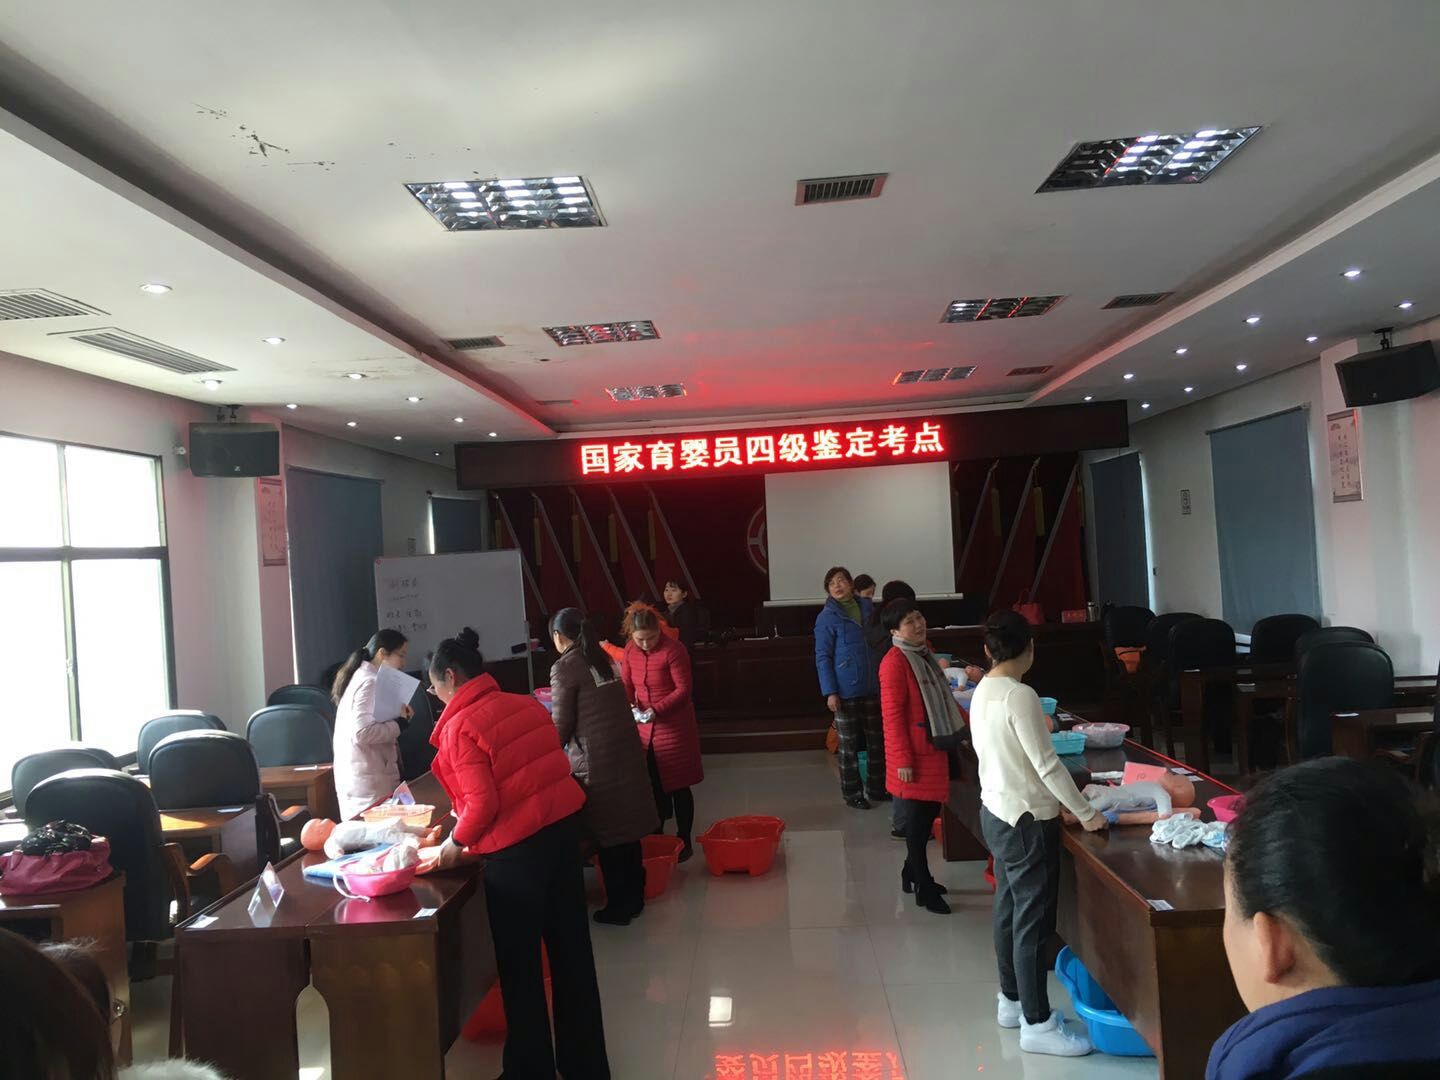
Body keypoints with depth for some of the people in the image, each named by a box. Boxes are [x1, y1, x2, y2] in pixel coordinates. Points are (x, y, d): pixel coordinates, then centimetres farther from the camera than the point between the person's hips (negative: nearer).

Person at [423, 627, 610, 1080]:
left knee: (520, 964, 11)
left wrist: (454, 845, 1)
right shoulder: (526, 704, 8)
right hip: (562, 826, 7)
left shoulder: (460, 726, -13)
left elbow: (483, 804, -17)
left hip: (516, 848, -7)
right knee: (571, 952, 16)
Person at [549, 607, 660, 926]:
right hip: (627, 752, 7)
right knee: (627, 829, 16)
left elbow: (562, 726, -7)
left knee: (607, 835, 6)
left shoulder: (564, 667, -9)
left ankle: (618, 906, 17)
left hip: (597, 761, -7)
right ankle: (634, 897, 28)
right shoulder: (603, 658, 11)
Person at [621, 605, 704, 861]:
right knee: (652, 786, 14)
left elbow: (683, 690, -18)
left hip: (674, 726, -5)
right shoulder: (630, 651, 1)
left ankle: (684, 842, 17)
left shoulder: (673, 650, -18)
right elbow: (627, 685, 8)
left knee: (678, 787, 4)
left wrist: (656, 710, -27)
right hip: (644, 727, 5)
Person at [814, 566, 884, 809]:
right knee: (849, 746, 5)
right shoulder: (827, 618, -8)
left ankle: (878, 788, 28)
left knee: (877, 741, 13)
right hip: (846, 691, -5)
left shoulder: (867, 607, 6)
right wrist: (830, 692, -16)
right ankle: (852, 794, 18)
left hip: (872, 688, 5)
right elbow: (822, 657, -9)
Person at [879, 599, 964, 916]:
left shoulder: (925, 653, 10)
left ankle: (912, 873, 31)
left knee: (929, 812, 15)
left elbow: (943, 697, 21)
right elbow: (892, 714, -19)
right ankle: (923, 888, 12)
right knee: (916, 819, 1)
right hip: (913, 753, -9)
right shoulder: (895, 662, -18)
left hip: (934, 747, 9)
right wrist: (903, 759, -20)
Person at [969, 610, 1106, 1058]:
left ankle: (1012, 1001, 32)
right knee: (1033, 921, 1)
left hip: (996, 812, 9)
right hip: (1026, 820, -9)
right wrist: (1086, 813, -11)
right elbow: (1047, 765, -21)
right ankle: (1037, 1024, 11)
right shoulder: (1020, 696, -22)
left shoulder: (982, 692, 5)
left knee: (1009, 911, 19)